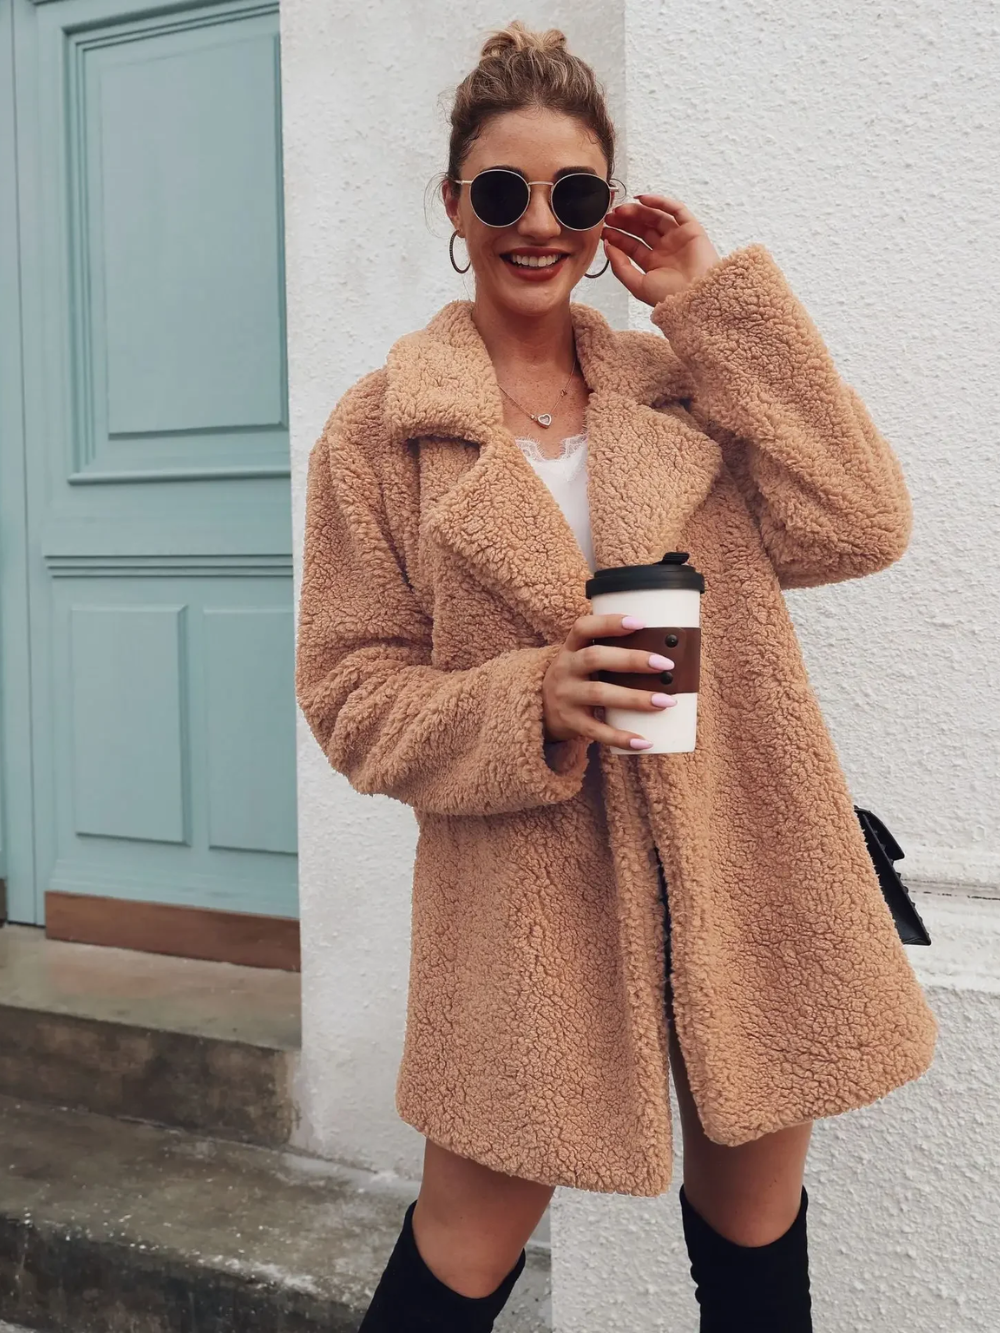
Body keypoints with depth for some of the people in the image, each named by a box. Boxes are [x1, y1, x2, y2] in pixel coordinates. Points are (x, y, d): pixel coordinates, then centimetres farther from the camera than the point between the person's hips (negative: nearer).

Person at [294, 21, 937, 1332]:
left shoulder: (688, 378, 7)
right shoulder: (380, 430, -1)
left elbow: (857, 528, -7)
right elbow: (352, 694, -1)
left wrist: (719, 304, -6)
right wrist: (528, 707, -20)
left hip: (741, 871, 3)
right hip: (524, 897, -2)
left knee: (755, 1225, 17)